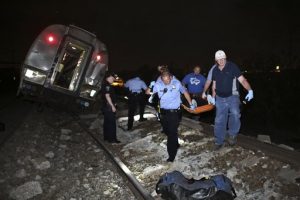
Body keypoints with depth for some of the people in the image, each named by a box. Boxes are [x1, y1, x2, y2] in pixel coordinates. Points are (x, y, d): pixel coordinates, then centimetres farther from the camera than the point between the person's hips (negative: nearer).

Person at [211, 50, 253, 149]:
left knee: (235, 114, -26)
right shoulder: (215, 70, 6)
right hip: (220, 98, 4)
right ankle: (219, 141, 20)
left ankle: (232, 135, -1)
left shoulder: (232, 67, -9)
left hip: (232, 97, -4)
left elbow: (242, 80, -15)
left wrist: (250, 90, -29)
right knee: (219, 121, 5)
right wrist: (213, 97, 14)